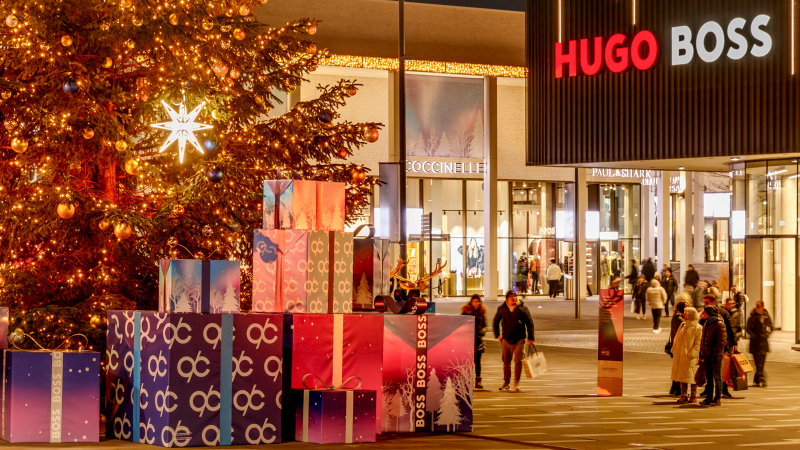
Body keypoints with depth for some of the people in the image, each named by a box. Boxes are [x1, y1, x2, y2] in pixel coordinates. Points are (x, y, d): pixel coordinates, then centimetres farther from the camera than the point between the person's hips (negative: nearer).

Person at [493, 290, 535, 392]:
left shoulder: (522, 309, -2)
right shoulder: (502, 309, 4)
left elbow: (530, 323, 2)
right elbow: (495, 322, 18)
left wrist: (530, 338, -2)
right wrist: (497, 335, 11)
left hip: (519, 340, -2)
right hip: (506, 339, 2)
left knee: (518, 362, -7)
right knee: (506, 362, 9)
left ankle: (516, 384, 0)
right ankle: (506, 383, 21)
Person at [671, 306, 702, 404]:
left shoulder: (698, 328, -8)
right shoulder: (683, 325, 13)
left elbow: (698, 343, -11)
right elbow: (677, 339, 17)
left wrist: (692, 353, -17)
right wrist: (674, 350, 9)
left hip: (690, 357, -7)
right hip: (680, 356, 7)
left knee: (691, 376, 0)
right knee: (682, 375, 9)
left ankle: (693, 396, 8)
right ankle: (684, 395, 15)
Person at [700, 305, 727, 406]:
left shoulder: (719, 324, -10)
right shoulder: (706, 324, 15)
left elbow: (722, 341, -15)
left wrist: (715, 353, -18)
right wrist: (701, 355, 15)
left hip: (716, 356, -8)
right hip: (707, 355, 8)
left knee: (717, 377, -2)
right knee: (708, 378, 11)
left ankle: (717, 399, 1)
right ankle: (709, 398, 17)